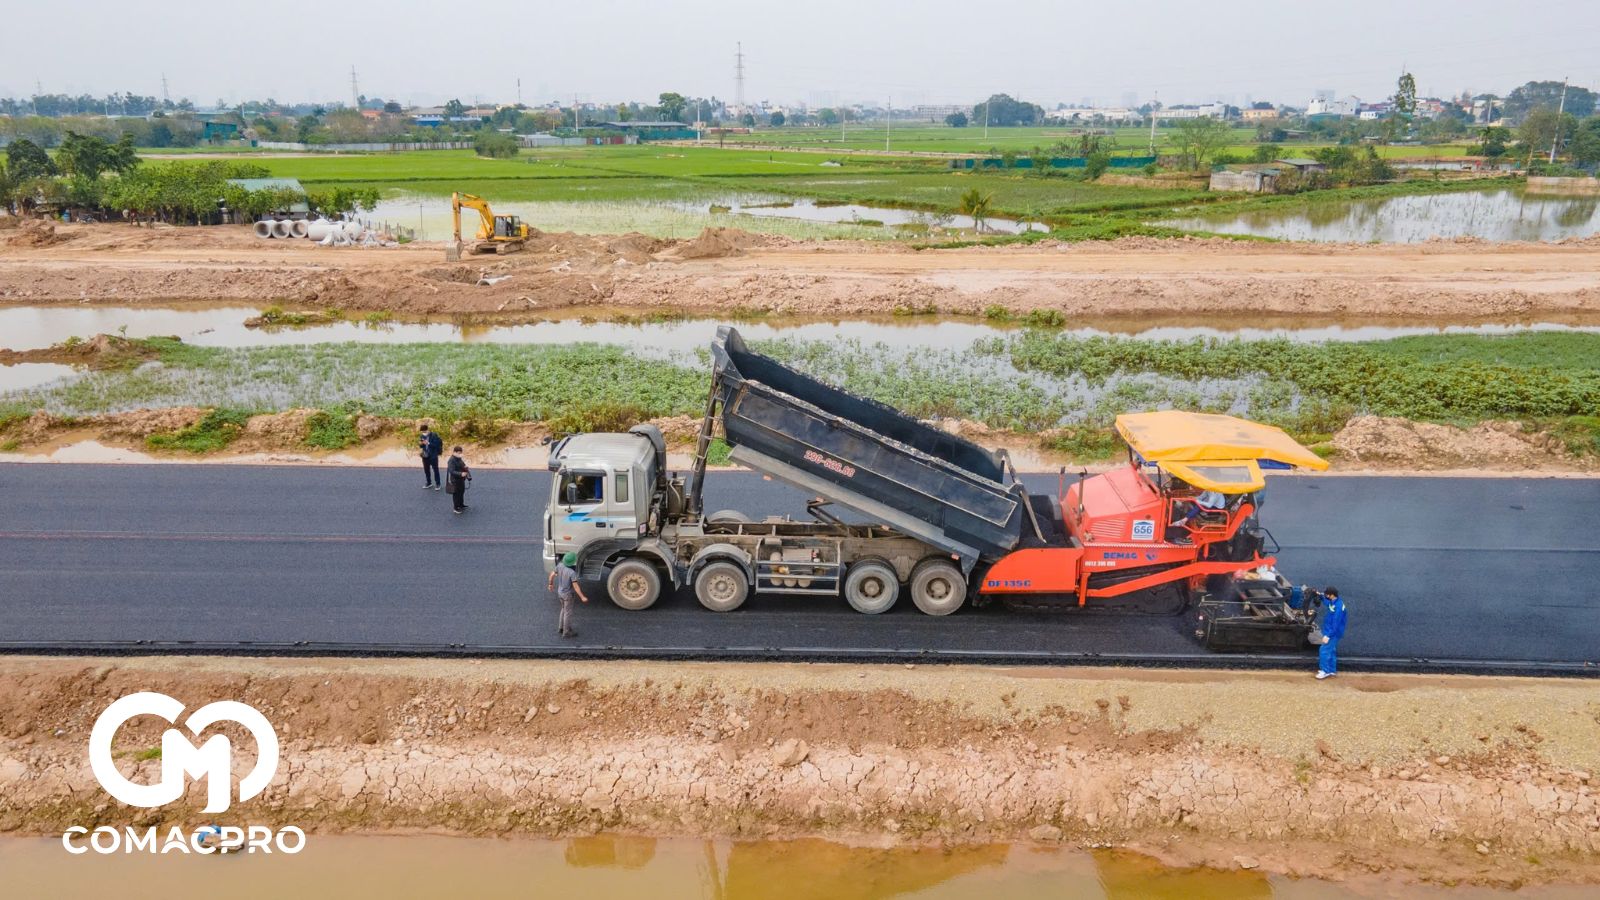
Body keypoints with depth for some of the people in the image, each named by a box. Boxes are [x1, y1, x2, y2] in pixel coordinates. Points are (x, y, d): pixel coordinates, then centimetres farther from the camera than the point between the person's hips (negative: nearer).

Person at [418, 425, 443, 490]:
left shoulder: (433, 435, -12)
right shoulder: (421, 436, 4)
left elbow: (436, 445, -16)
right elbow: (421, 446, 10)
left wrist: (428, 443, -27)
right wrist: (420, 444, -12)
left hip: (433, 456, -5)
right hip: (425, 456, 6)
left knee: (435, 469, 1)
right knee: (426, 470, 13)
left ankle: (438, 484, 11)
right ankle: (429, 483, 28)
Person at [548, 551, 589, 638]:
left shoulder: (560, 565, -13)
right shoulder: (572, 572, -32)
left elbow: (552, 574, 1)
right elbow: (575, 586, -31)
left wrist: (551, 584, 19)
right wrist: (582, 597, -26)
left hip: (560, 592, 7)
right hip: (568, 594, -7)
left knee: (564, 609, 26)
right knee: (568, 612, 10)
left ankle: (561, 628, 36)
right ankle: (566, 632, 23)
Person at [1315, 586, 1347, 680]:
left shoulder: (1338, 606, -28)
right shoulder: (1333, 602, 1)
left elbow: (1336, 623, -28)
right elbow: (1326, 602, 30)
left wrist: (1328, 635, -26)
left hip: (1333, 633, -10)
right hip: (1330, 631, 10)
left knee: (1324, 650, -6)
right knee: (1331, 650, 17)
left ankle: (1325, 671, 3)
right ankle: (1332, 670, 28)